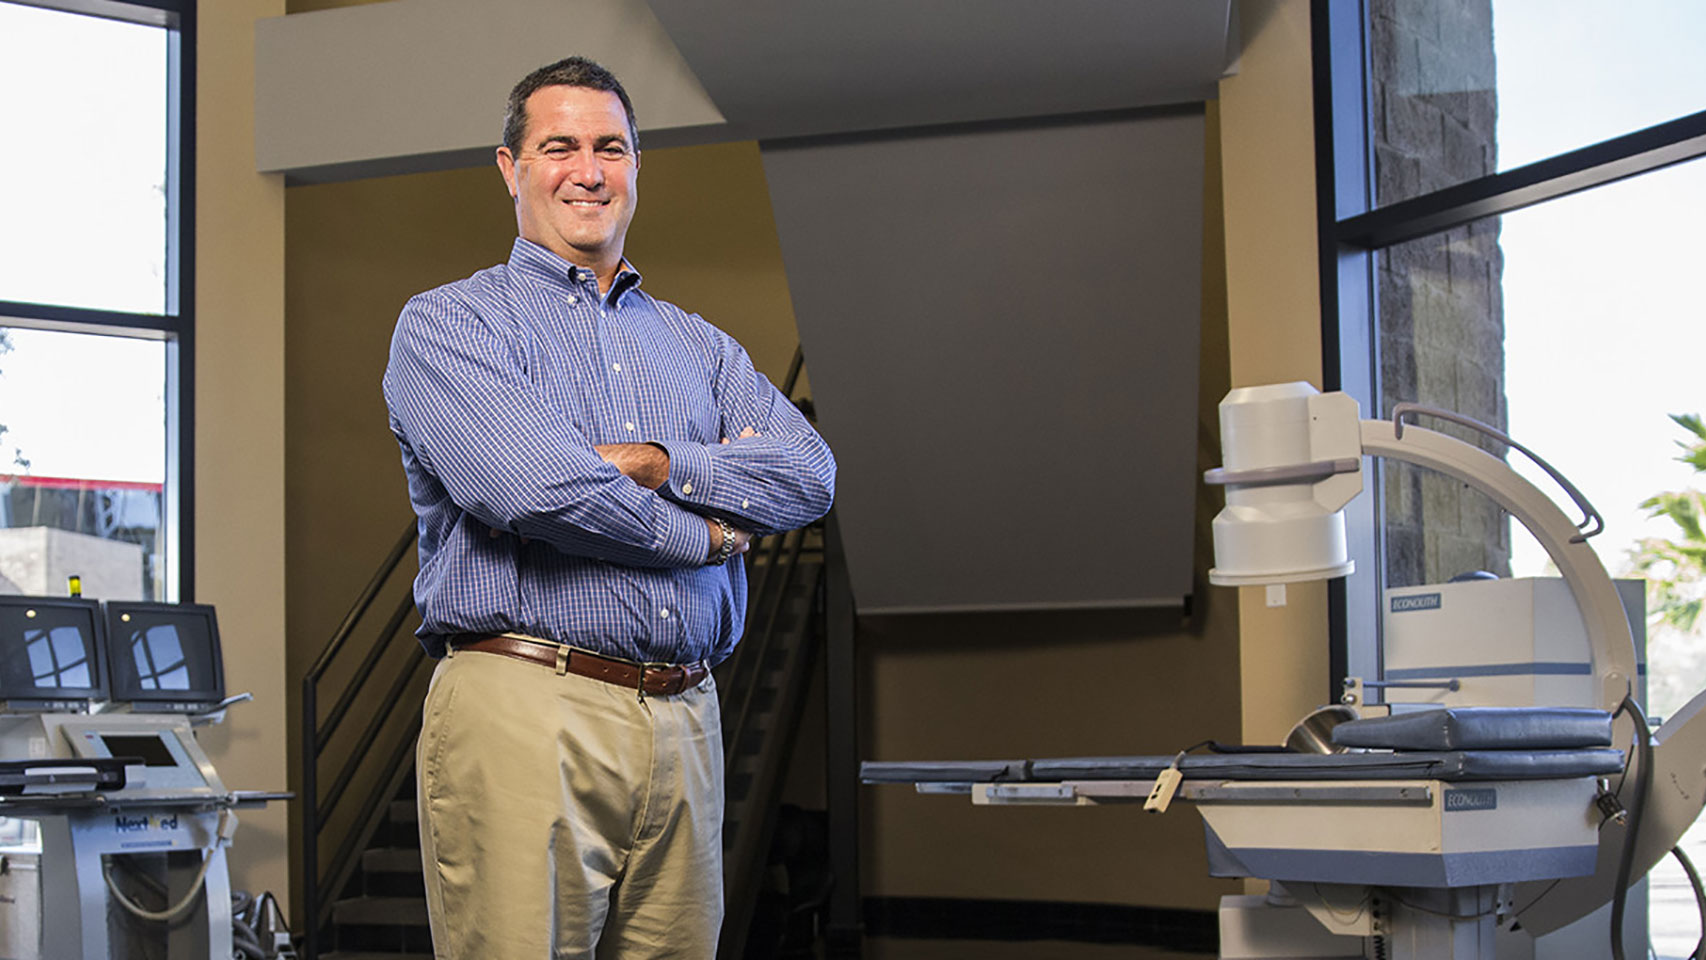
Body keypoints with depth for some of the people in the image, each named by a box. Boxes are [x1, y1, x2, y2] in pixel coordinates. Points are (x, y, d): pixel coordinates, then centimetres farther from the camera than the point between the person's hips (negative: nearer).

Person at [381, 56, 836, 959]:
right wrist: (706, 529, -2)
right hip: (523, 713, -5)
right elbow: (531, 487, -15)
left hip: (685, 718, 5)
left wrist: (656, 463, -10)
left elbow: (810, 473, 4)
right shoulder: (446, 324, 3)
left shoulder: (698, 344, 20)